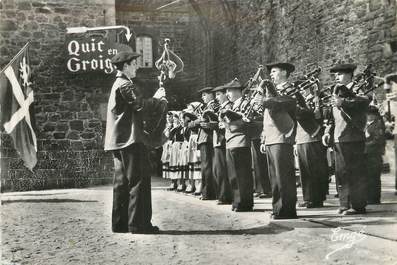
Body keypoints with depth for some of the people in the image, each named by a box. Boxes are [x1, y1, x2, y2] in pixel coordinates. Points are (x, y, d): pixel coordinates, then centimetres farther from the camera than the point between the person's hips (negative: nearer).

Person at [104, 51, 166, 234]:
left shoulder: (118, 84, 22)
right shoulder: (125, 85, -11)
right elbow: (140, 105, -19)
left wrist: (155, 100, 15)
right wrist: (158, 99, -2)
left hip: (118, 141, 11)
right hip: (130, 139, -11)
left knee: (122, 182, 11)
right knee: (139, 181, -7)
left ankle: (120, 223, 15)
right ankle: (139, 223, -6)